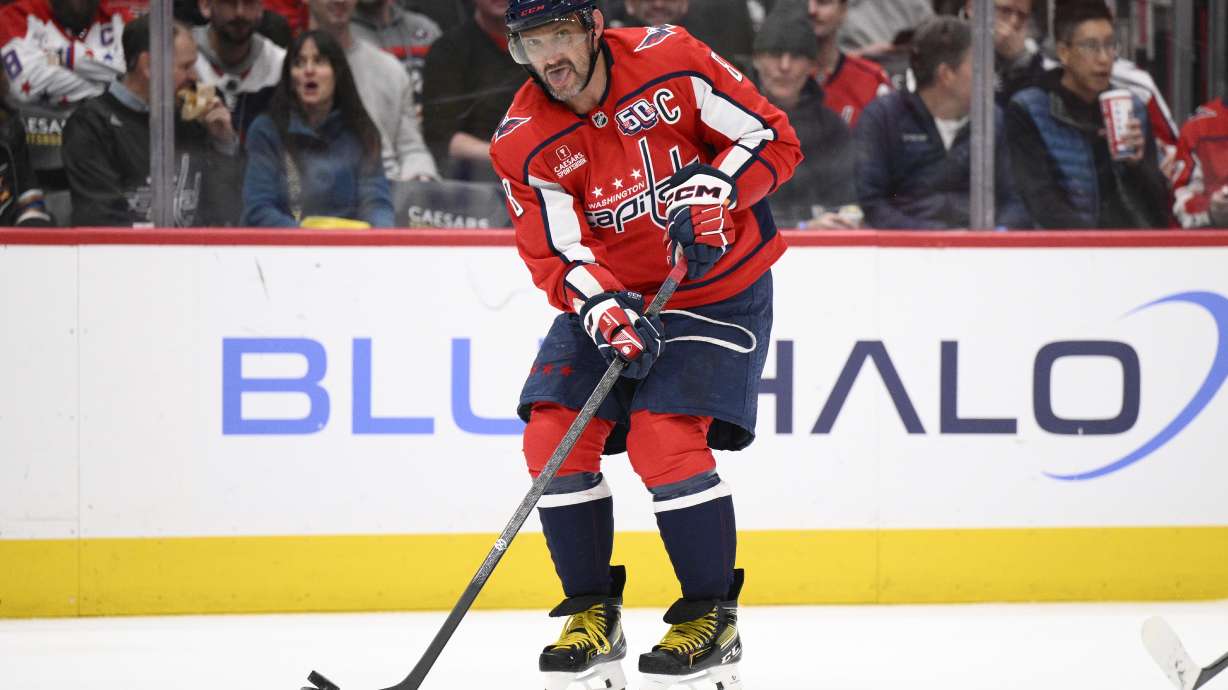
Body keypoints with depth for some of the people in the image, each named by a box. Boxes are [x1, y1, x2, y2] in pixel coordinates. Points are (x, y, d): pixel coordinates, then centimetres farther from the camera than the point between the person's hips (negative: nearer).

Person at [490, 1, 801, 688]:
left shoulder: (669, 61, -17)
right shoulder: (525, 143, -11)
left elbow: (774, 139, -11)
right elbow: (558, 257, -15)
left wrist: (712, 189, -27)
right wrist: (606, 314, -33)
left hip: (719, 289, -4)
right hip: (610, 295, 4)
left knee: (665, 441, -20)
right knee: (553, 436, -10)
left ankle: (713, 617, -4)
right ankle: (593, 617, 5)